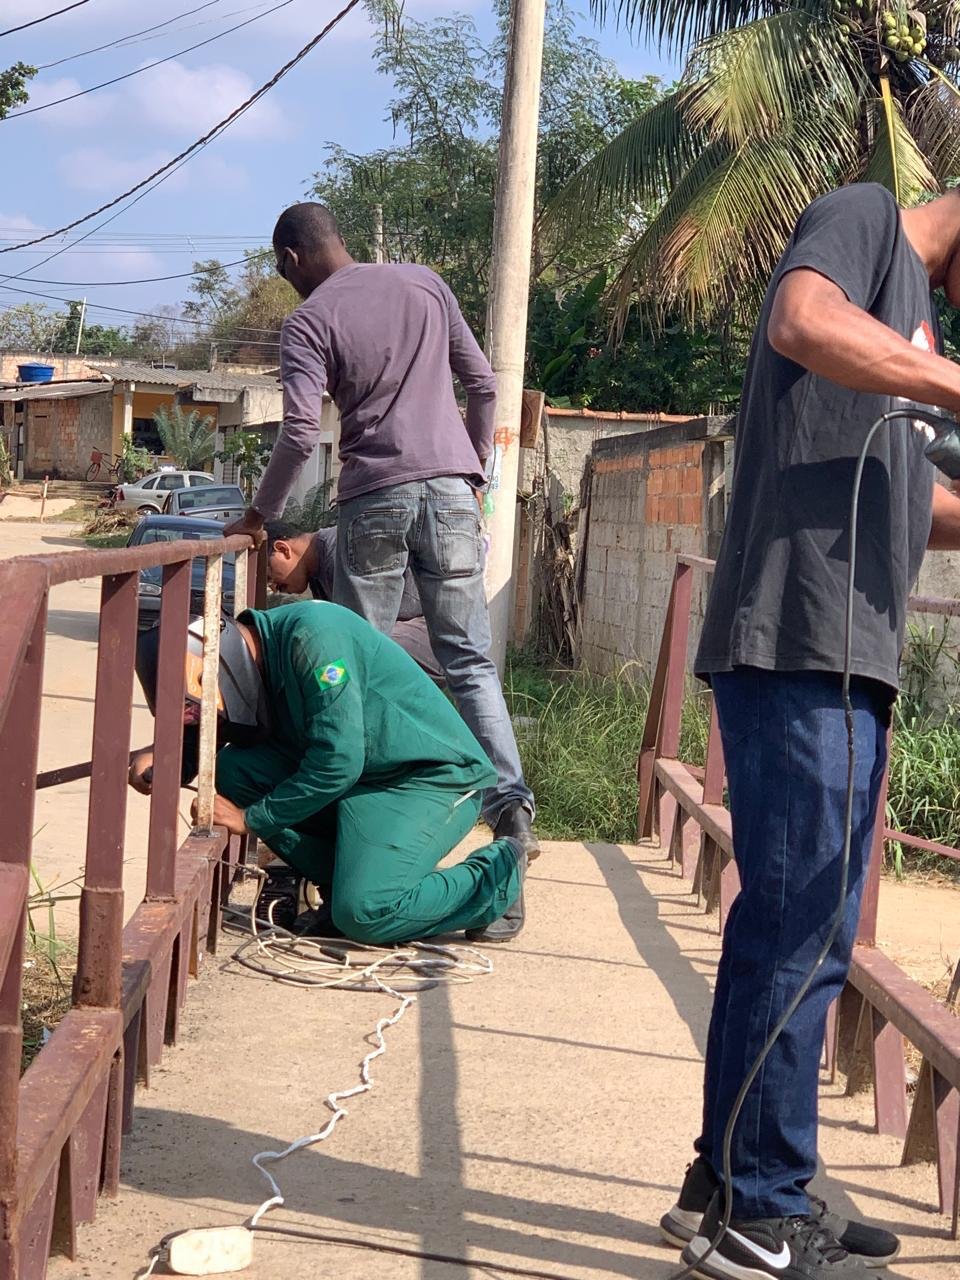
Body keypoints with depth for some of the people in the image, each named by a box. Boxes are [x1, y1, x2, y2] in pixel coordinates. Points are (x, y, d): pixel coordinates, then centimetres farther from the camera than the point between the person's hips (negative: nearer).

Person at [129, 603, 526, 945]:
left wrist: (251, 819, -17)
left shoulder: (313, 634, -21)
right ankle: (341, 882, 3)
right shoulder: (259, 665, 5)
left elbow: (338, 763, -25)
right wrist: (160, 758, -5)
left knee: (364, 914, -25)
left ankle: (496, 875, 0)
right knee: (234, 770, -7)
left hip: (436, 778, -8)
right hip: (364, 783, 8)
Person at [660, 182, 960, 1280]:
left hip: (846, 660, 10)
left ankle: (731, 1184, 21)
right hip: (799, 645, -10)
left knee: (784, 927, 12)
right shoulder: (865, 215, 2)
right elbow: (803, 319, -21)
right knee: (804, 933, -7)